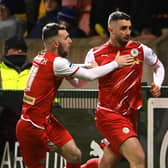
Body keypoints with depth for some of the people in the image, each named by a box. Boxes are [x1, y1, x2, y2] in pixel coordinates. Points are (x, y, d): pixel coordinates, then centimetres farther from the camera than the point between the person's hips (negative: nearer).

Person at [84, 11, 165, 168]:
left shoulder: (139, 49, 2)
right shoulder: (95, 54, -3)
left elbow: (158, 66, 21)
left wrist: (157, 84, 3)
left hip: (130, 114, 4)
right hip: (108, 115, -4)